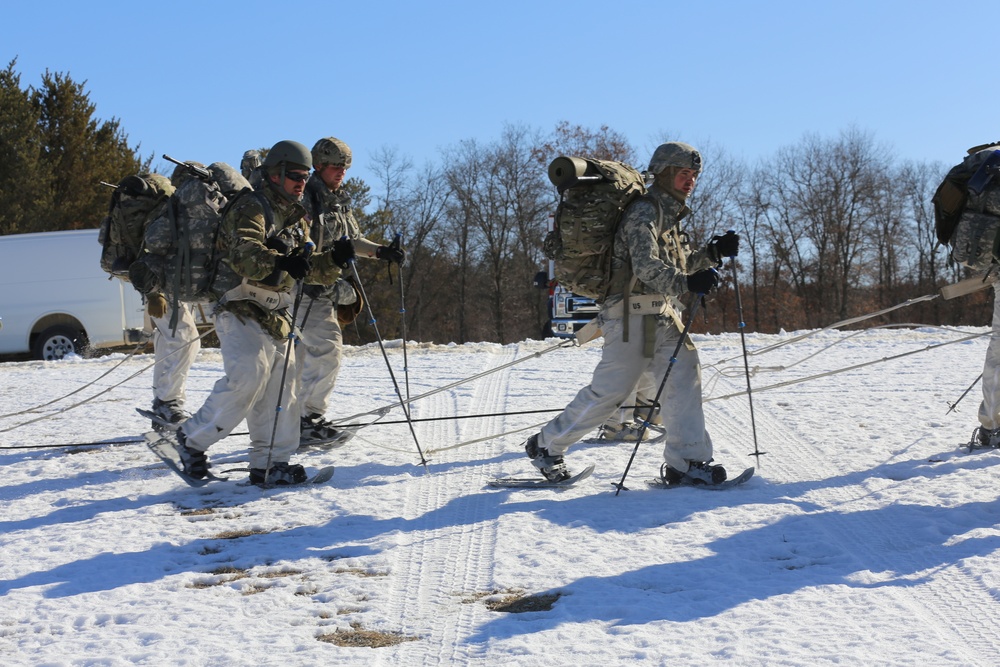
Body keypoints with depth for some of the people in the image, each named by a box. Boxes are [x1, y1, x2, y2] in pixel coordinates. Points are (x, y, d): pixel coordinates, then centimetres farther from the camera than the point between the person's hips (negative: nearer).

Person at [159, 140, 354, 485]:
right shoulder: (251, 207, -8)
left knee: (281, 384, 3)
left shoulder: (297, 220, 18)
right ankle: (191, 438, -7)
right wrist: (280, 263, -44)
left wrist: (334, 259, -7)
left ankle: (270, 463, 10)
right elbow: (244, 254, -26)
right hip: (241, 311, -8)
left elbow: (310, 271, 13)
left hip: (276, 317, 8)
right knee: (248, 376, -22)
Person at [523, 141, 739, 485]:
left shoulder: (669, 215, 19)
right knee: (610, 389, -6)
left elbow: (680, 264, 21)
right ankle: (546, 444, 9)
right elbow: (646, 267, -26)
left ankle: (684, 461, -5)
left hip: (661, 314, 9)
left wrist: (713, 253, 5)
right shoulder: (644, 211, -12)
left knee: (684, 374, -5)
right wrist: (686, 282, -41)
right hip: (633, 312, -9)